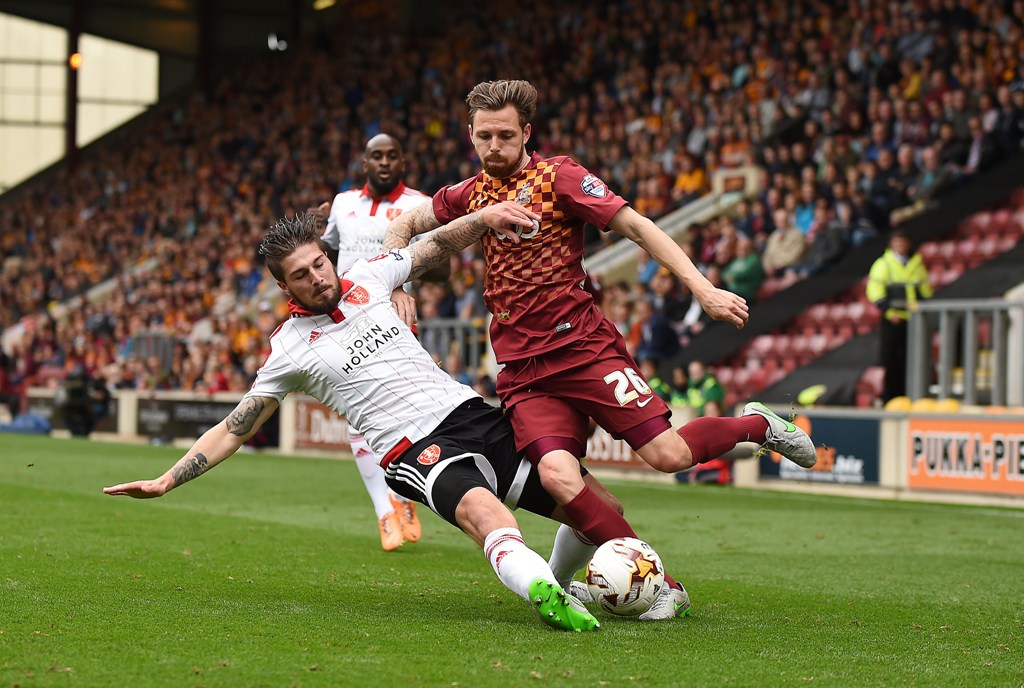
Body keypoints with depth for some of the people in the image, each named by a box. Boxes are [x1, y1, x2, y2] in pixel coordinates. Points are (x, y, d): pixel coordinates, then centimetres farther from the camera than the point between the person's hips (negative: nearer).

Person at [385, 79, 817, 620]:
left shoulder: (558, 177, -2)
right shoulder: (470, 194, 12)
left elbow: (636, 227, -6)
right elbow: (405, 225, 28)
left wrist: (701, 287, -15)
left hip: (583, 346, -3)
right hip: (521, 369, 3)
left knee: (668, 455, -14)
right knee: (557, 475, -23)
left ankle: (756, 424, 20)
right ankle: (658, 586, -12)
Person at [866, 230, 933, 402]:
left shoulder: (917, 263, 13)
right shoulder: (883, 264, 0)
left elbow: (926, 289, 19)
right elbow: (875, 291, -5)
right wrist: (889, 311, -14)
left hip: (913, 319, 4)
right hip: (892, 319, -4)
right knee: (891, 359, -5)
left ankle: (906, 394, 6)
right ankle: (889, 396, 0)